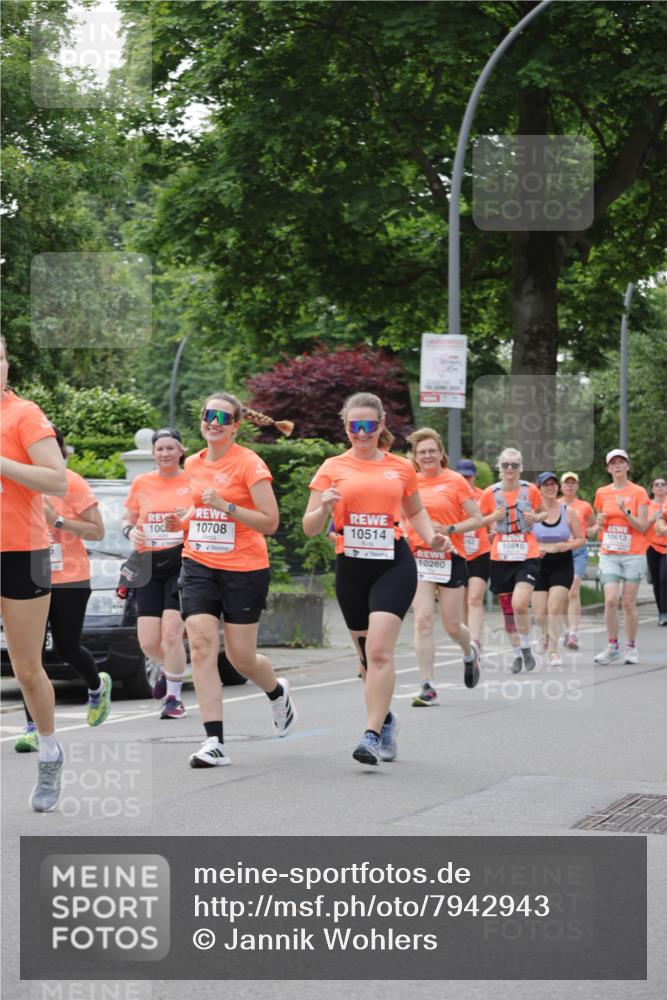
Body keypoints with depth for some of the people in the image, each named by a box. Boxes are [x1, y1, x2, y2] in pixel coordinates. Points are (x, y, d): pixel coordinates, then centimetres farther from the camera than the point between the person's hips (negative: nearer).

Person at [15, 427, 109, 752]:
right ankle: (33, 727, -5)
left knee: (67, 648, 3)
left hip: (69, 581, -4)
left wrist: (57, 520, -20)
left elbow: (97, 531, -10)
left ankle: (97, 687, 38)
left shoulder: (72, 483, -9)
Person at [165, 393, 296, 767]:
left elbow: (270, 522, -12)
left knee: (242, 656, 4)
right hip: (199, 567, 4)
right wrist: (180, 522, 4)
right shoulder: (193, 465, 9)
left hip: (244, 569, -4)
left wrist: (225, 507, -23)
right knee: (201, 646, -12)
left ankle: (278, 692, 40)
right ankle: (215, 742, -11)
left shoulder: (250, 464, -9)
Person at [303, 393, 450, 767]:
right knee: (368, 653, 12)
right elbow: (310, 528, 2)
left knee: (380, 650, -17)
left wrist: (432, 537, 4)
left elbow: (415, 511, 24)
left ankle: (372, 735, -18)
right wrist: (325, 507, -19)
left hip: (394, 564, -2)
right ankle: (386, 718, 36)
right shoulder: (333, 468, 4)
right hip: (351, 567, 2)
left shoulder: (401, 468, 7)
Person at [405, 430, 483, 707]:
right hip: (418, 558, 2)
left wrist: (449, 530, -16)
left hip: (450, 559, -2)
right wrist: (403, 534, 2)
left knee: (452, 626, 5)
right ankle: (427, 687, -8)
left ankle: (470, 654, 41)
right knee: (422, 621, -10)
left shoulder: (455, 481, -3)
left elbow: (477, 519, -4)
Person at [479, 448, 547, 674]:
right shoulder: (490, 493, 0)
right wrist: (492, 518, -10)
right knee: (507, 608, 7)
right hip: (501, 557, 2)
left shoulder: (530, 490, 0)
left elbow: (544, 512, 16)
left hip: (527, 555, -2)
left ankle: (526, 647, 2)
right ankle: (517, 653, 22)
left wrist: (535, 517, -6)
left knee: (520, 604, -19)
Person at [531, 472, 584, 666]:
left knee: (555, 608, -16)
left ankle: (552, 651, -6)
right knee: (540, 615, 0)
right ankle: (546, 632, 37)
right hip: (539, 564, 1)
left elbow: (581, 539, 6)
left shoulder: (568, 512, 1)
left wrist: (567, 545, -14)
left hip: (562, 564, -1)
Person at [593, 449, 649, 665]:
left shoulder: (638, 492, -1)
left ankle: (631, 647, 10)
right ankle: (612, 647, -1)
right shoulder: (602, 493, 9)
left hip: (633, 554, -2)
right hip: (609, 555, 2)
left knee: (629, 603, -1)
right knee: (610, 600, -11)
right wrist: (600, 522, -3)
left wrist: (625, 511, -18)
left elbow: (642, 527, -5)